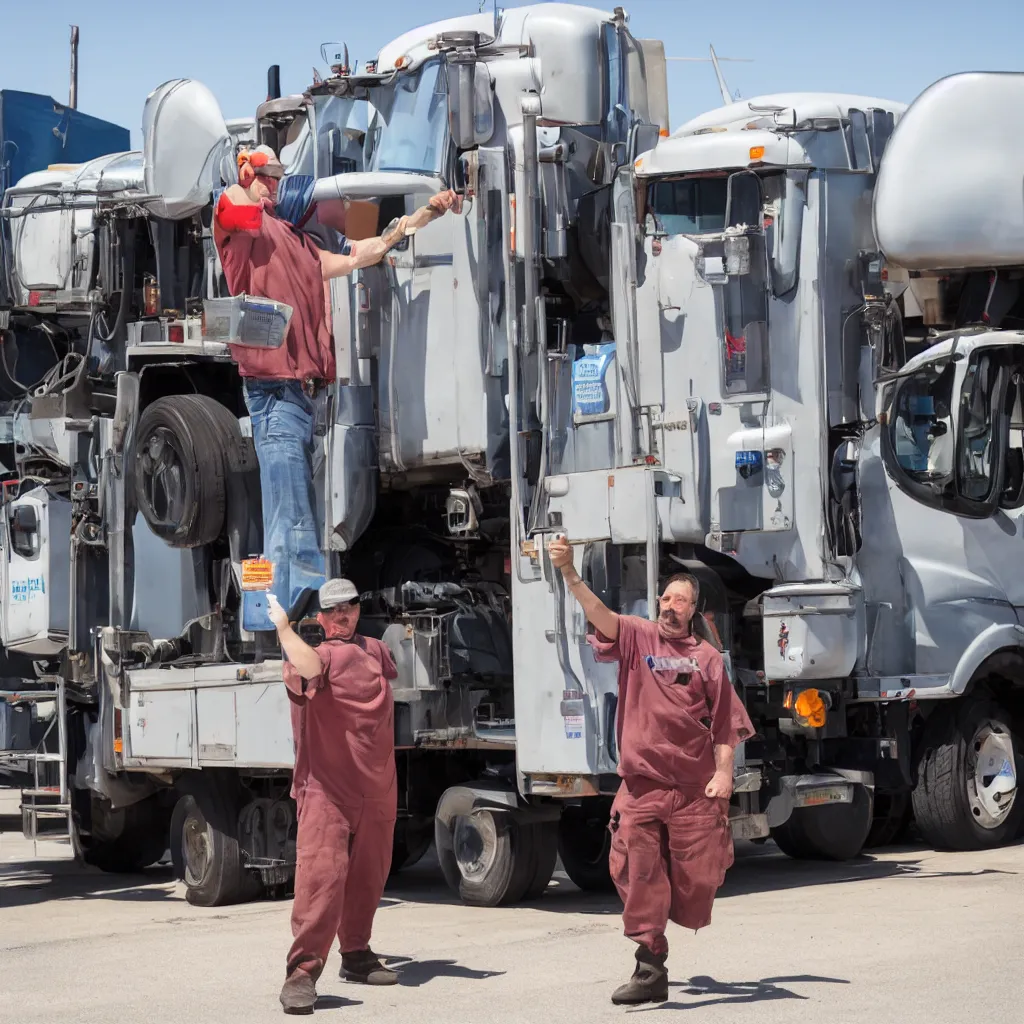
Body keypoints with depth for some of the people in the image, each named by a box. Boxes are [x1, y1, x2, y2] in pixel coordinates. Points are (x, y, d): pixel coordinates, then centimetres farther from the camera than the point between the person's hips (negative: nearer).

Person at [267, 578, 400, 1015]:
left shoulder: (375, 650, 17)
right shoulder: (316, 654, -7)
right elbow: (310, 670, -26)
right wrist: (283, 627, -22)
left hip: (376, 789, 7)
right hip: (326, 786, -6)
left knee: (368, 876, 14)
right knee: (322, 871, -20)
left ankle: (356, 955, 30)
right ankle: (302, 971, -22)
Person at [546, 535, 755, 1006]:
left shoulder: (706, 657, 6)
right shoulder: (636, 637, 6)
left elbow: (725, 724, 5)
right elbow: (597, 612, -12)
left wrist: (723, 773, -7)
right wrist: (569, 573, -28)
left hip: (693, 785, 0)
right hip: (641, 782, 0)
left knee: (693, 876, 2)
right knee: (639, 875, -4)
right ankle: (650, 970, 0)